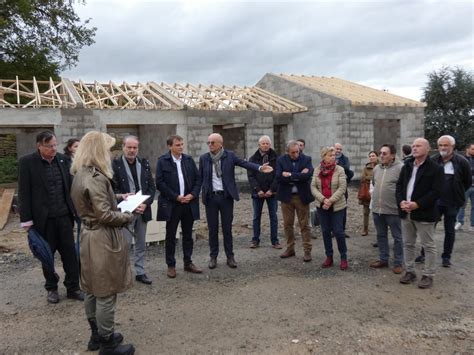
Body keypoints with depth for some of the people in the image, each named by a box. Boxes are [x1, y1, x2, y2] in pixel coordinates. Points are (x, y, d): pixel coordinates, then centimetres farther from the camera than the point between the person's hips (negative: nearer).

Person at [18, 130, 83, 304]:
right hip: (43, 217, -3)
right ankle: (51, 288, 27)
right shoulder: (27, 162, -7)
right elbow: (24, 192, -8)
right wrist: (26, 219, -10)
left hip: (64, 215, 3)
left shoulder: (62, 159, 4)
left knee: (70, 252, 5)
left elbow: (70, 186, 10)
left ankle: (73, 288, 17)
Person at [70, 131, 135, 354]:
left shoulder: (81, 174, 8)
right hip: (103, 240, -10)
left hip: (90, 236, 10)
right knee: (106, 293, 3)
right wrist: (129, 216, -9)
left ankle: (97, 335, 35)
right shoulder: (95, 178, -23)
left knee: (93, 289, 19)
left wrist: (119, 197, 11)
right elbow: (104, 215, -24)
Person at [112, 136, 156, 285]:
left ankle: (140, 272, 26)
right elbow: (113, 189, -10)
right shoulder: (115, 165, -7)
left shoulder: (144, 163, 5)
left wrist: (146, 203, -10)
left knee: (141, 244, 13)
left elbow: (152, 187, 5)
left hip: (143, 210, 5)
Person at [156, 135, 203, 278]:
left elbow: (198, 178, 7)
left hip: (189, 203, 4)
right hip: (171, 204, -3)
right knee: (170, 236, 6)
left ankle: (188, 263, 24)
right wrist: (176, 197, -14)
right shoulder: (162, 161, -5)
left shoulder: (189, 159, 7)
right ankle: (171, 265, 17)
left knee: (188, 234, 12)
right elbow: (160, 183, -10)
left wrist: (193, 194, -7)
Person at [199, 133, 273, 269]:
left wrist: (260, 167, -28)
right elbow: (200, 178, 9)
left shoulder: (230, 155, -2)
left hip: (226, 196, -1)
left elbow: (245, 163, -12)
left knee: (227, 228, 7)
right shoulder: (204, 158, 3)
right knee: (213, 228, 8)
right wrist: (202, 193, 2)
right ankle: (213, 256, 21)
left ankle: (230, 256, 18)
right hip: (210, 197, 1)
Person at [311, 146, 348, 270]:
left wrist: (331, 200, -19)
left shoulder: (339, 169, -7)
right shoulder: (317, 170, 2)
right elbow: (313, 187, -2)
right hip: (322, 205, 3)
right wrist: (323, 199, -16)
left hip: (337, 206, -3)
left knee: (338, 232, -2)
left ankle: (344, 258, 12)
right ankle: (329, 257, 21)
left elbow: (342, 188, -12)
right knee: (325, 232, 9)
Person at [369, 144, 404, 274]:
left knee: (397, 237, 6)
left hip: (393, 209, -6)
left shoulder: (400, 168, -13)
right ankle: (383, 259, 28)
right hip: (377, 209, 7)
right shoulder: (376, 168, 9)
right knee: (381, 235, 16)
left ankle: (398, 263, 17)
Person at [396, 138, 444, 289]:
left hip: (424, 213, -6)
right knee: (408, 243, 14)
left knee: (429, 246, 5)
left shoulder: (435, 168, -9)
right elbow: (399, 185, 11)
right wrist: (401, 201, -7)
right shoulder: (407, 166, 11)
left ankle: (428, 275, 16)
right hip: (406, 212, 6)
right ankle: (409, 271, 27)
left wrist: (418, 204, -22)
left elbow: (436, 191, -15)